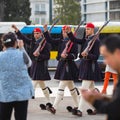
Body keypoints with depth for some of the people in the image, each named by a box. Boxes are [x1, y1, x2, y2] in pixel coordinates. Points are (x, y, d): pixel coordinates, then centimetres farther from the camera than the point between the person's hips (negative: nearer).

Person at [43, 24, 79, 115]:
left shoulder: (72, 42, -9)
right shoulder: (61, 41, 12)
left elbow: (75, 55, -11)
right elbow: (50, 40, 7)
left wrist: (67, 56, -26)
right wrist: (46, 30, -3)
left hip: (68, 66, -8)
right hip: (61, 64, 8)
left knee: (61, 86, -11)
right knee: (71, 86, 16)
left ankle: (54, 107, -15)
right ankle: (77, 106, 27)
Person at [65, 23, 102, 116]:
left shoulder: (96, 41, -11)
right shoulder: (86, 40, 12)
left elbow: (96, 56, -15)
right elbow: (75, 40, 5)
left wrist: (87, 55, -31)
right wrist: (69, 33, -10)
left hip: (91, 67, -9)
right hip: (84, 65, 9)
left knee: (84, 88, -13)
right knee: (91, 89, 15)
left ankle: (80, 110, -16)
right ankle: (93, 109, 23)